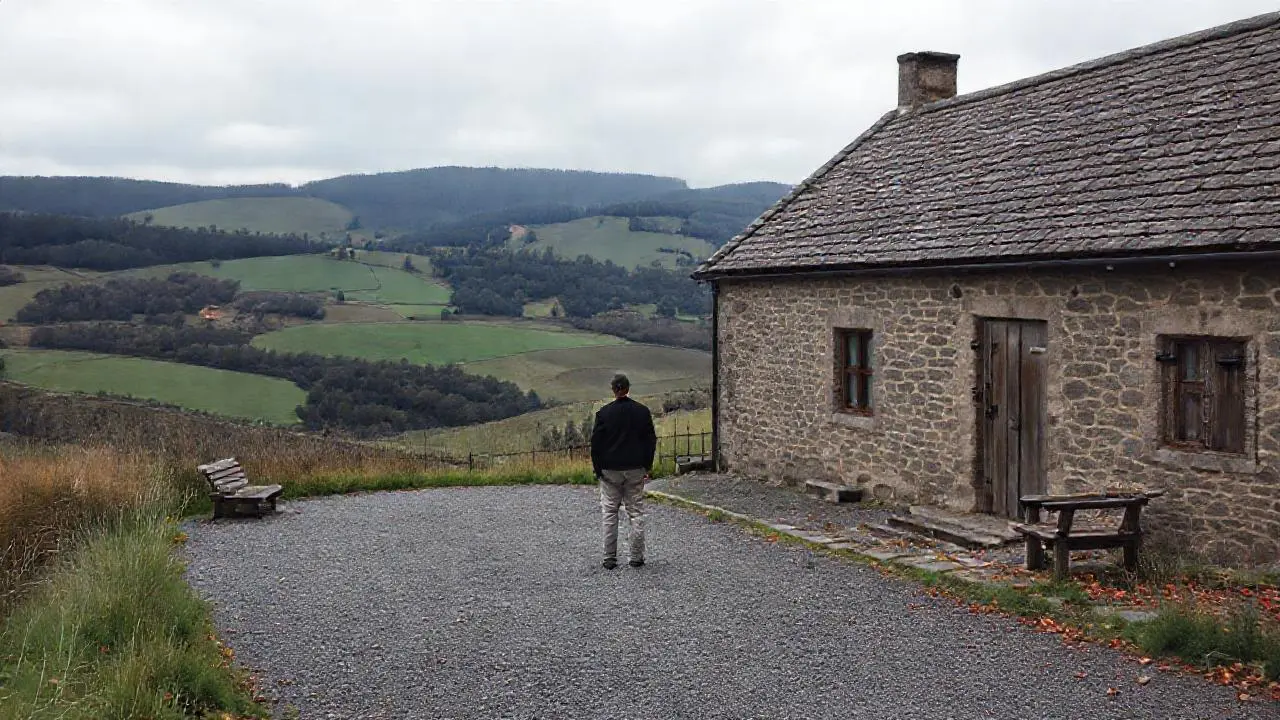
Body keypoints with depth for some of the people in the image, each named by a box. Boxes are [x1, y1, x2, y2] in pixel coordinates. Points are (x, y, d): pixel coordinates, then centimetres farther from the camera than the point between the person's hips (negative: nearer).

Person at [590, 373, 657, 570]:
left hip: (610, 471, -1)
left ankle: (610, 558, 5)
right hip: (635, 470, 2)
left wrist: (597, 469, 5)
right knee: (636, 513, 6)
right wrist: (648, 467, 12)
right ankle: (636, 557, 6)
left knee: (610, 514, 5)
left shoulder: (604, 413, -6)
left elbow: (596, 443, -4)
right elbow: (651, 440, 5)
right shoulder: (642, 411, 0)